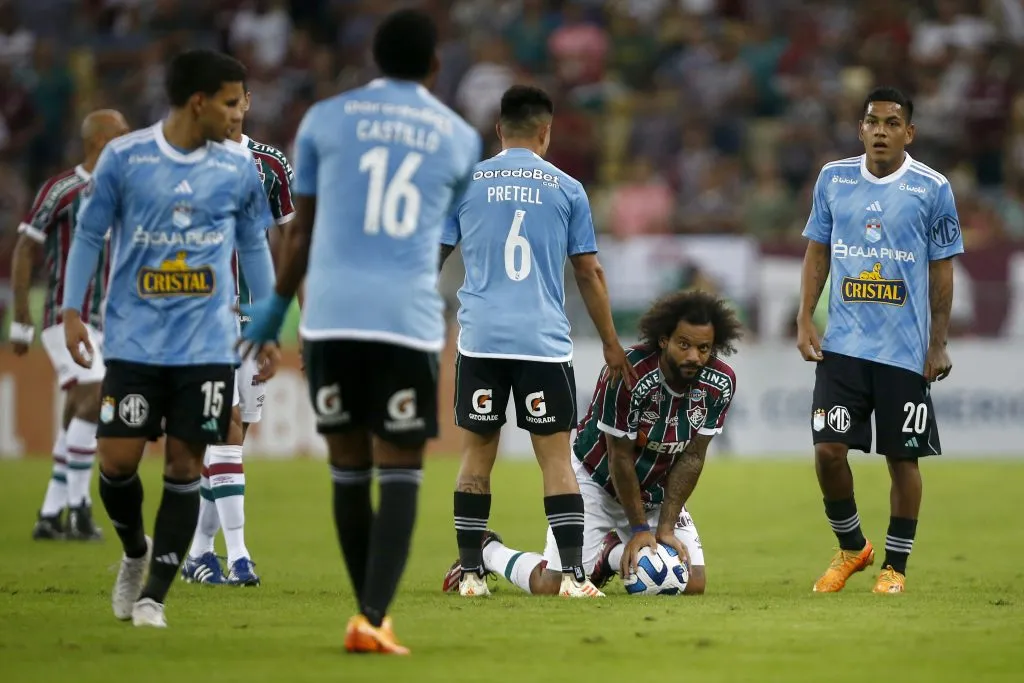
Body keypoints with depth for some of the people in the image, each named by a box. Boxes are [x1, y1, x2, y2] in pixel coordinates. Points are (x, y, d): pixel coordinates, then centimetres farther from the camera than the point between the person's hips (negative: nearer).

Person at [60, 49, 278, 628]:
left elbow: (254, 248, 14)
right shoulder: (124, 157, -4)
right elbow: (90, 235, 5)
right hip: (135, 340, -1)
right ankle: (136, 552, 25)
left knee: (185, 465, -2)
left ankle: (154, 593, 6)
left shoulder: (239, 169, 3)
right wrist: (72, 310, -2)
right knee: (118, 460, -5)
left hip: (208, 345, 1)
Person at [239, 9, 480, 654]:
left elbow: (303, 227, 15)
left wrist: (277, 304, 30)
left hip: (332, 312, 1)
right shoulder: (460, 138, 12)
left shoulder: (326, 119, 9)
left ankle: (371, 611, 19)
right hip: (410, 317, -1)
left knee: (350, 468, 12)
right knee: (400, 472, 0)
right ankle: (373, 618, -14)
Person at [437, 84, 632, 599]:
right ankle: (573, 575, -7)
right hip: (545, 341, -1)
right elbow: (589, 273, 9)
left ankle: (470, 573, 8)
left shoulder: (463, 183, 5)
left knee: (476, 455, 8)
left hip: (480, 339, 1)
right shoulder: (566, 188, 5)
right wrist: (610, 343, 17)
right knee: (556, 457, 1)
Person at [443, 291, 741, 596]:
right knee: (551, 587, -16)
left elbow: (692, 457, -10)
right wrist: (639, 528, -16)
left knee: (693, 583, -8)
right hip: (596, 480, -5)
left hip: (657, 492, 5)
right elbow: (620, 456, -22)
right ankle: (489, 552, 18)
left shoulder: (720, 384, -17)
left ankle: (612, 555, 21)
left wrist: (665, 527, -15)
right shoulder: (626, 373, -32)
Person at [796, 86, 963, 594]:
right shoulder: (834, 179, 5)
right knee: (828, 449, -4)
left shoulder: (932, 189, -3)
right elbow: (817, 251, 12)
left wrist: (938, 344, -2)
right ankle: (851, 548, 17)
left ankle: (895, 564, 15)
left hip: (906, 350, -2)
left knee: (902, 457, 2)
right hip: (843, 342, 2)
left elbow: (942, 269, 1)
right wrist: (805, 320, 3)